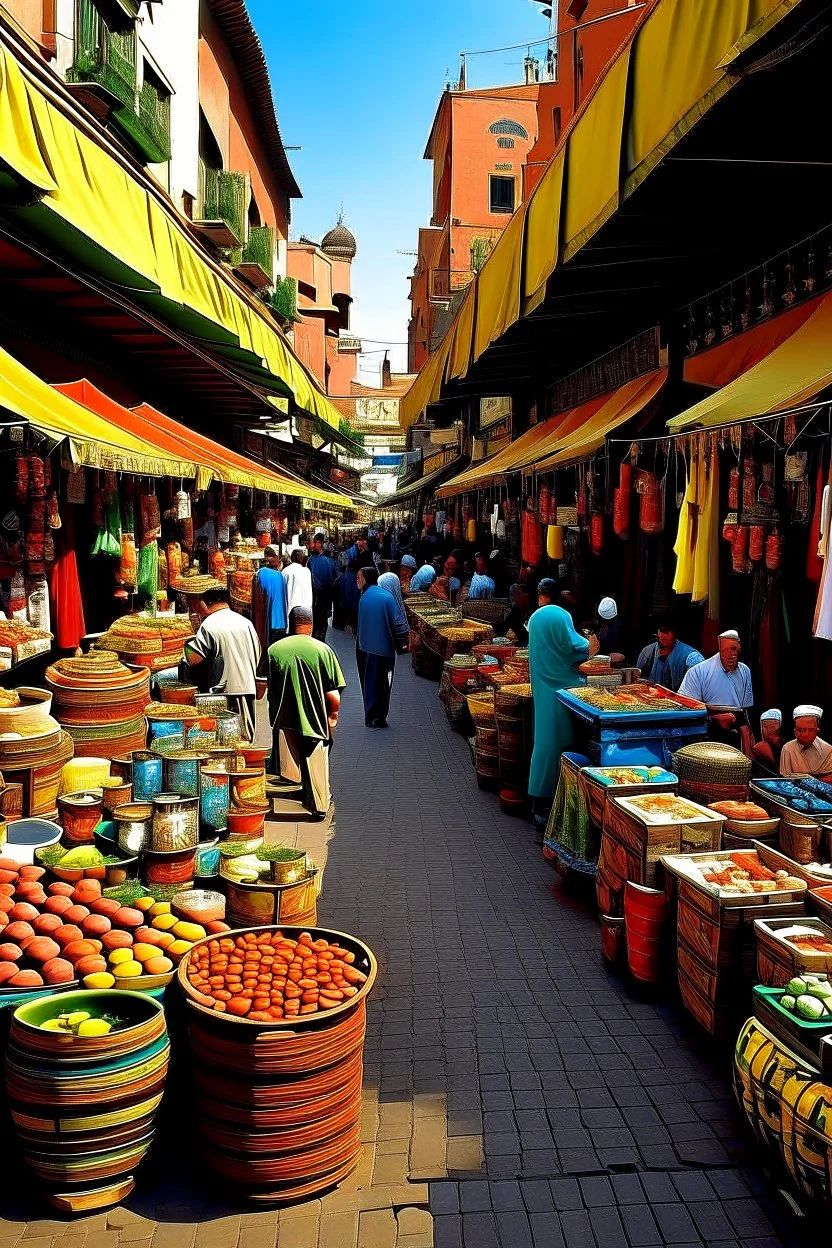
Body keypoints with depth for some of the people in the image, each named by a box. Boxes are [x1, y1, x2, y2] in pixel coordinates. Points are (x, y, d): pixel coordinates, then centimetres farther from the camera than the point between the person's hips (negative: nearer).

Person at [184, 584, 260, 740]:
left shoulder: (209, 625, -9)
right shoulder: (246, 623, 9)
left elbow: (193, 659, -14)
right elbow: (258, 657, 14)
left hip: (223, 692, -6)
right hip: (248, 689, 6)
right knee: (245, 739, 11)